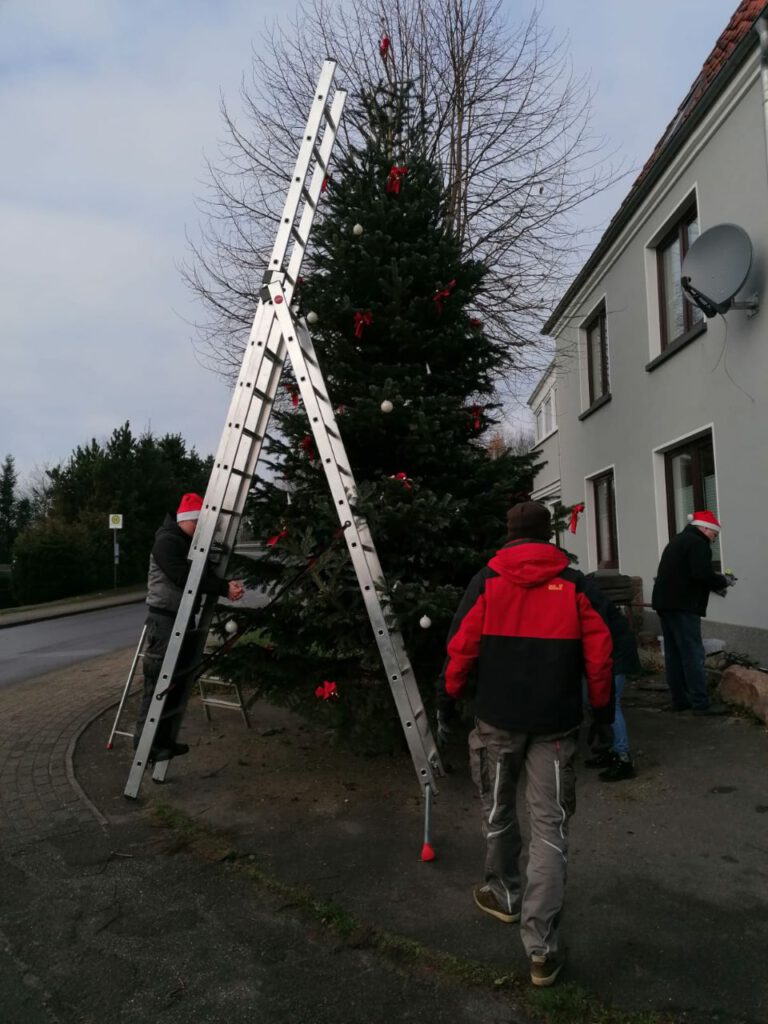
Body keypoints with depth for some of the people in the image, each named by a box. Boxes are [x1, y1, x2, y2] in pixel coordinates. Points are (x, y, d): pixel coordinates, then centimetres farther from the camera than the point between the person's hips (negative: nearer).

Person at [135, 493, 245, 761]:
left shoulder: (192, 543, 15)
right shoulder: (167, 541, -15)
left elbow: (204, 573, 9)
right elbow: (186, 578, -26)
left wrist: (227, 584, -11)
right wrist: (224, 589, -25)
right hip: (165, 619, -9)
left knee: (178, 681, 12)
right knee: (159, 683, -6)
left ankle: (165, 739, 21)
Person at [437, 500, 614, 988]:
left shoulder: (487, 581, -2)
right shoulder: (575, 584, 0)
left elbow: (461, 648, -4)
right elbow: (600, 655, -1)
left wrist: (448, 700, 7)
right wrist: (603, 709, 11)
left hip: (498, 718, 0)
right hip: (557, 723, 0)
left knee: (499, 811, 21)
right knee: (551, 826, 5)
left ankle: (505, 893, 41)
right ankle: (542, 947, 5)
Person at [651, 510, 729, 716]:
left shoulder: (678, 540, 21)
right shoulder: (698, 543, -9)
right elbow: (703, 574, -21)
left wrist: (713, 580, 14)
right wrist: (721, 582, -3)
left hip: (665, 602, 10)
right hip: (682, 605, -9)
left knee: (674, 653, 10)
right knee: (693, 654, -6)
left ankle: (679, 699, 15)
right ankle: (701, 703, -5)